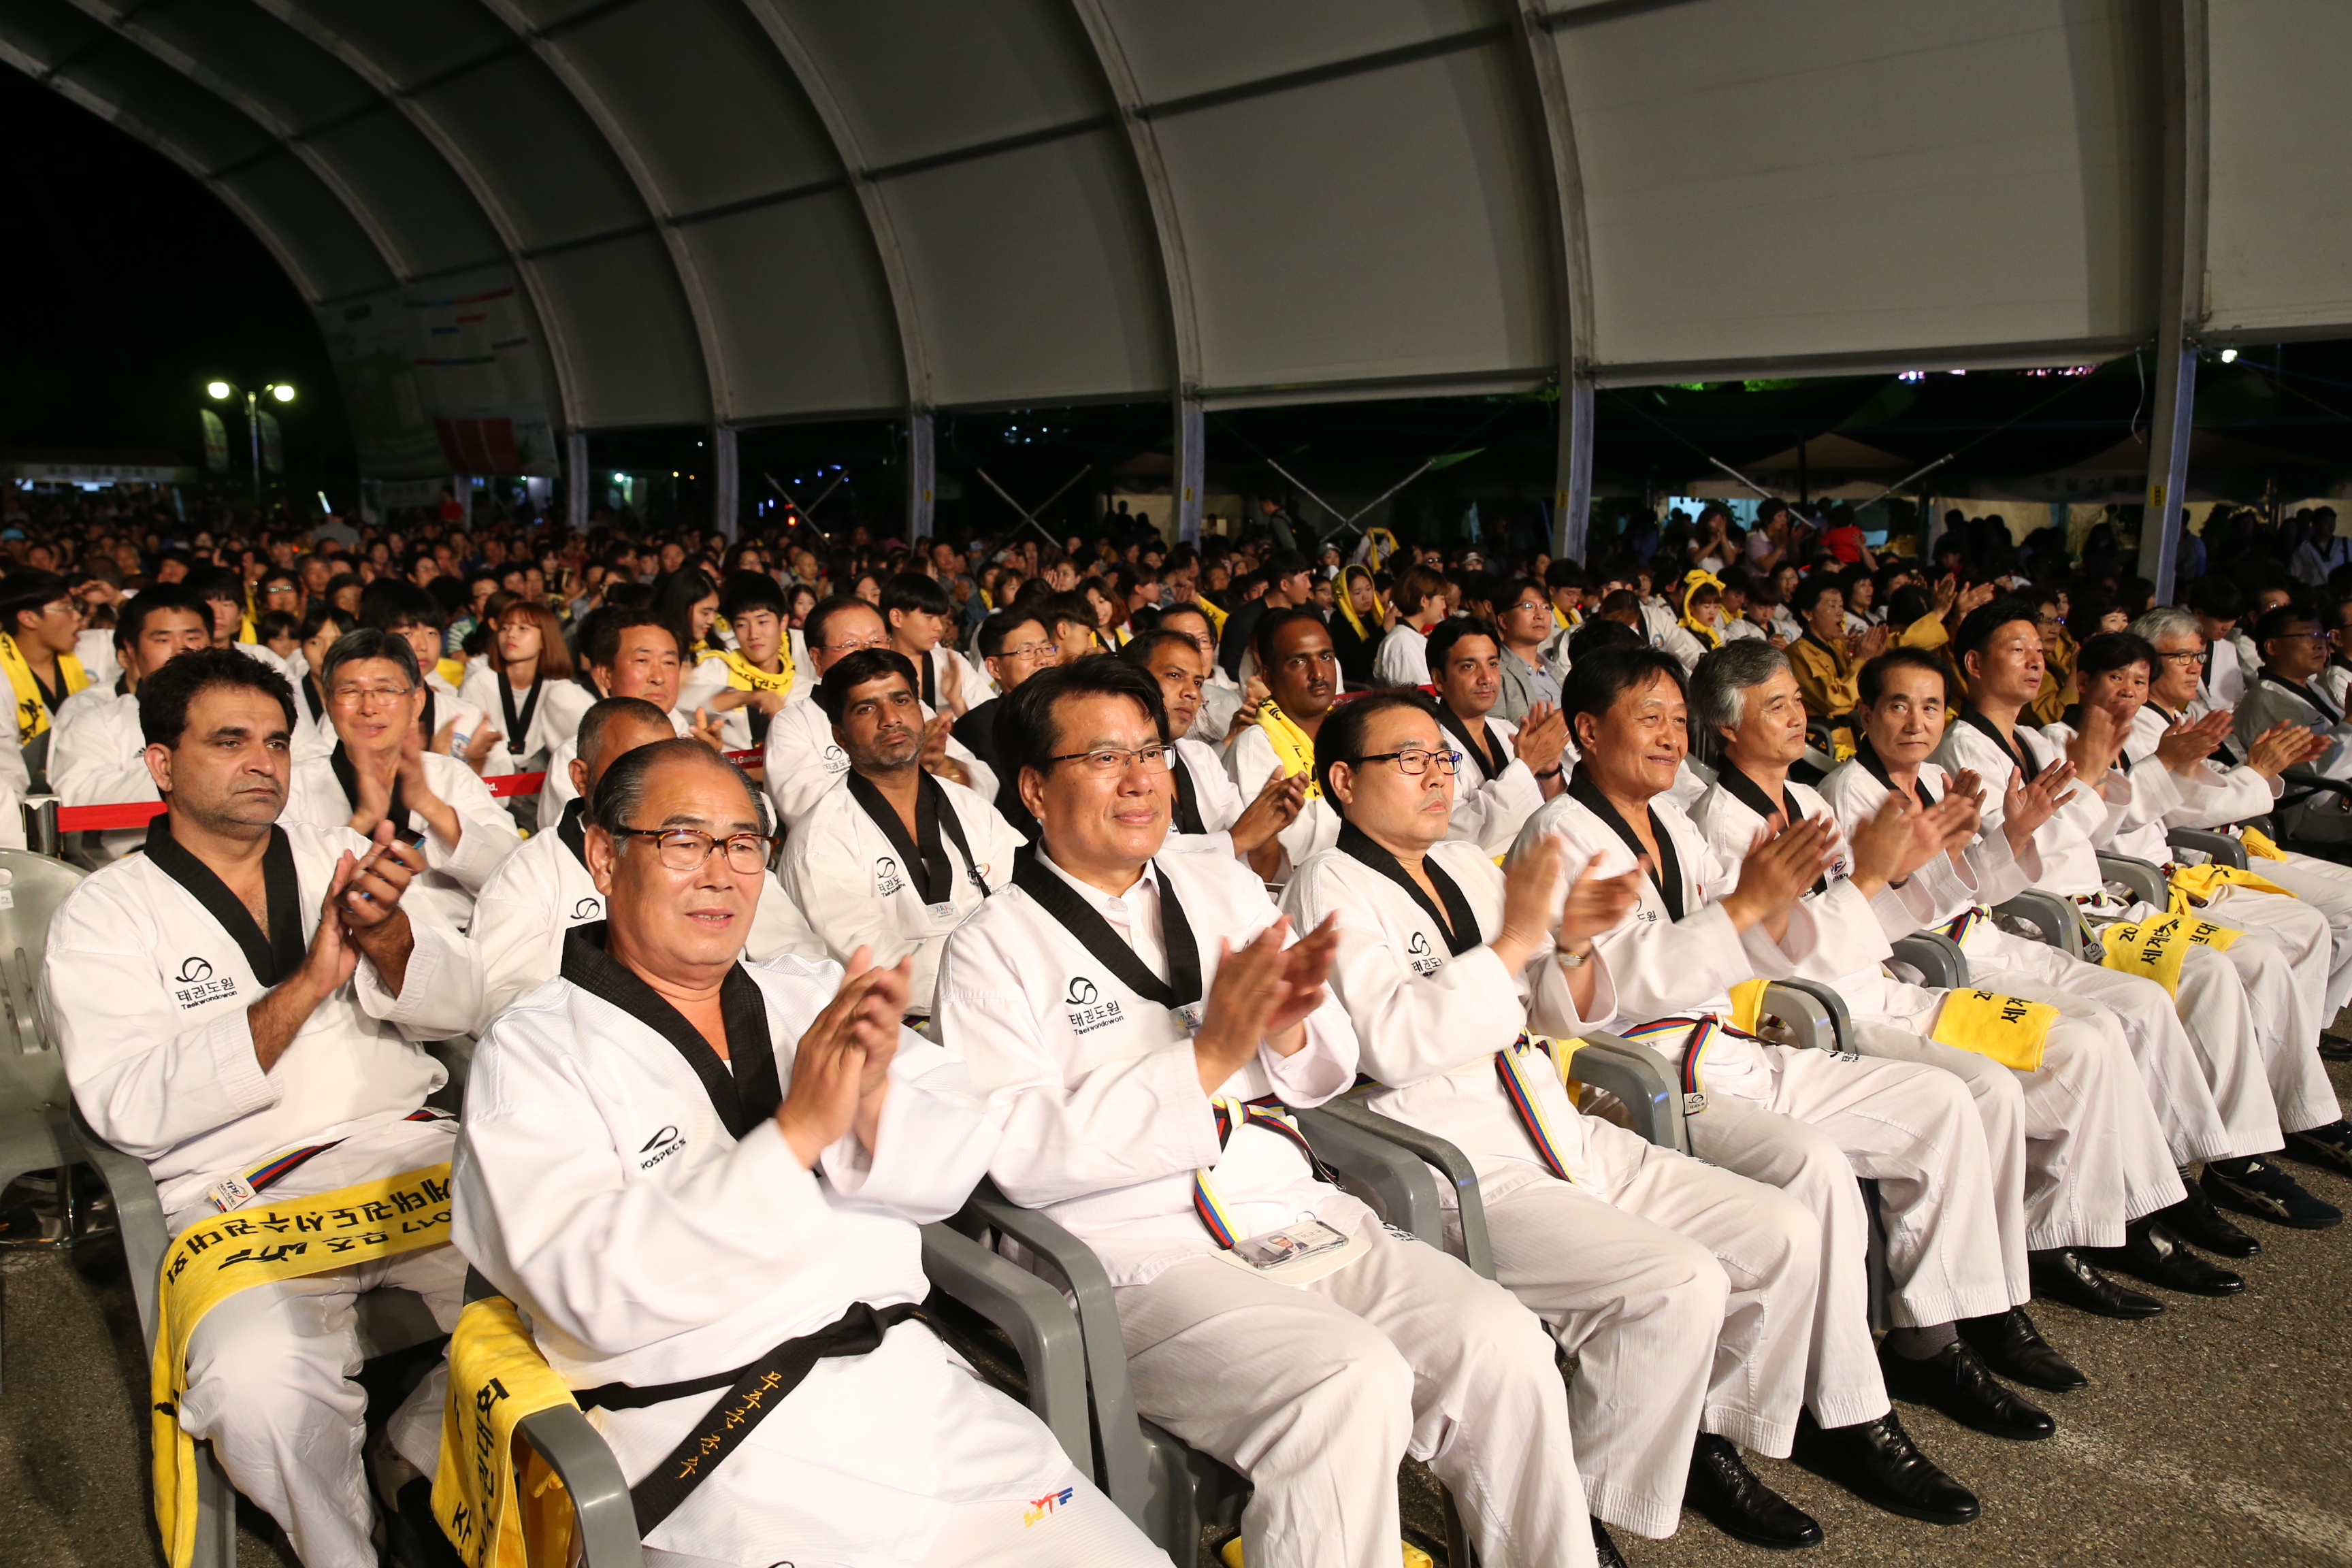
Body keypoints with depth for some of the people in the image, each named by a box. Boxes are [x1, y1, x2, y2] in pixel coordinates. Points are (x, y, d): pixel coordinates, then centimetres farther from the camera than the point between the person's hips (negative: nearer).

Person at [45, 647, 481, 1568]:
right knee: (260, 1383, -33)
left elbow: (457, 1005, 6)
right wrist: (306, 986, -18)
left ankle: (425, 1458, 3)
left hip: (405, 1148, 3)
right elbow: (129, 1108, -10)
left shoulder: (338, 859, 16)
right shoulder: (103, 918, 5)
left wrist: (381, 934, -16)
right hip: (241, 1198, -3)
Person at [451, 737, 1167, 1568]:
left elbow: (957, 1163, 4)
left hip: (924, 1395, 4)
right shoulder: (531, 1053, -1)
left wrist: (874, 1101, -18)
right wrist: (795, 1134, -24)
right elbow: (595, 1289, -15)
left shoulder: (813, 995, 14)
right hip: (725, 1458, -4)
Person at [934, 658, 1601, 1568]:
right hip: (1144, 1256, -5)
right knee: (1352, 1383, -29)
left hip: (1299, 1213, 5)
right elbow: (1018, 1152, -11)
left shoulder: (1226, 890, 17)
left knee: (1504, 1346, -16)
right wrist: (1205, 1058, -17)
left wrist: (1289, 1029, -7)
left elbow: (1327, 1074, 18)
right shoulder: (991, 951, 0)